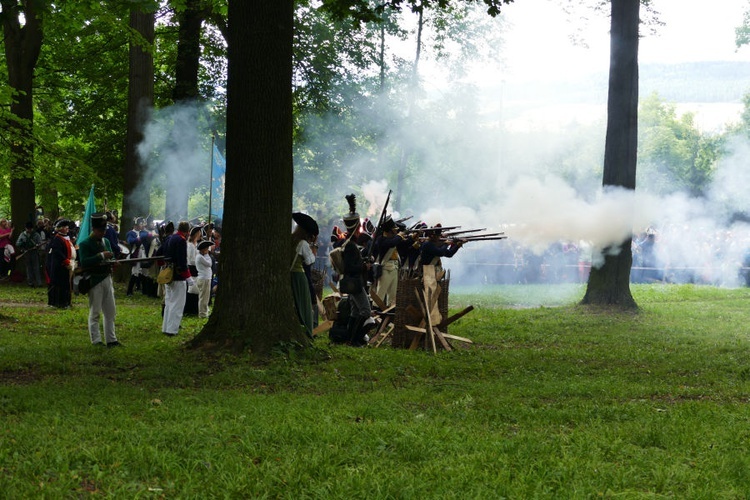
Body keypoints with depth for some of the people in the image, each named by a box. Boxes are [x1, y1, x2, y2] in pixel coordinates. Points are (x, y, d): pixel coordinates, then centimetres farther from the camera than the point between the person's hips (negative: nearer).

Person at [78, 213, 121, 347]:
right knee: (95, 313, -1)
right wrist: (101, 256, -25)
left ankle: (111, 340, 16)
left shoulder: (106, 242, 13)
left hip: (107, 279, 7)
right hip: (94, 280, -7)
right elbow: (84, 262, -22)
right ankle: (96, 341, 4)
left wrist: (112, 261, -1)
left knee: (110, 311, 9)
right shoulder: (85, 244, -10)